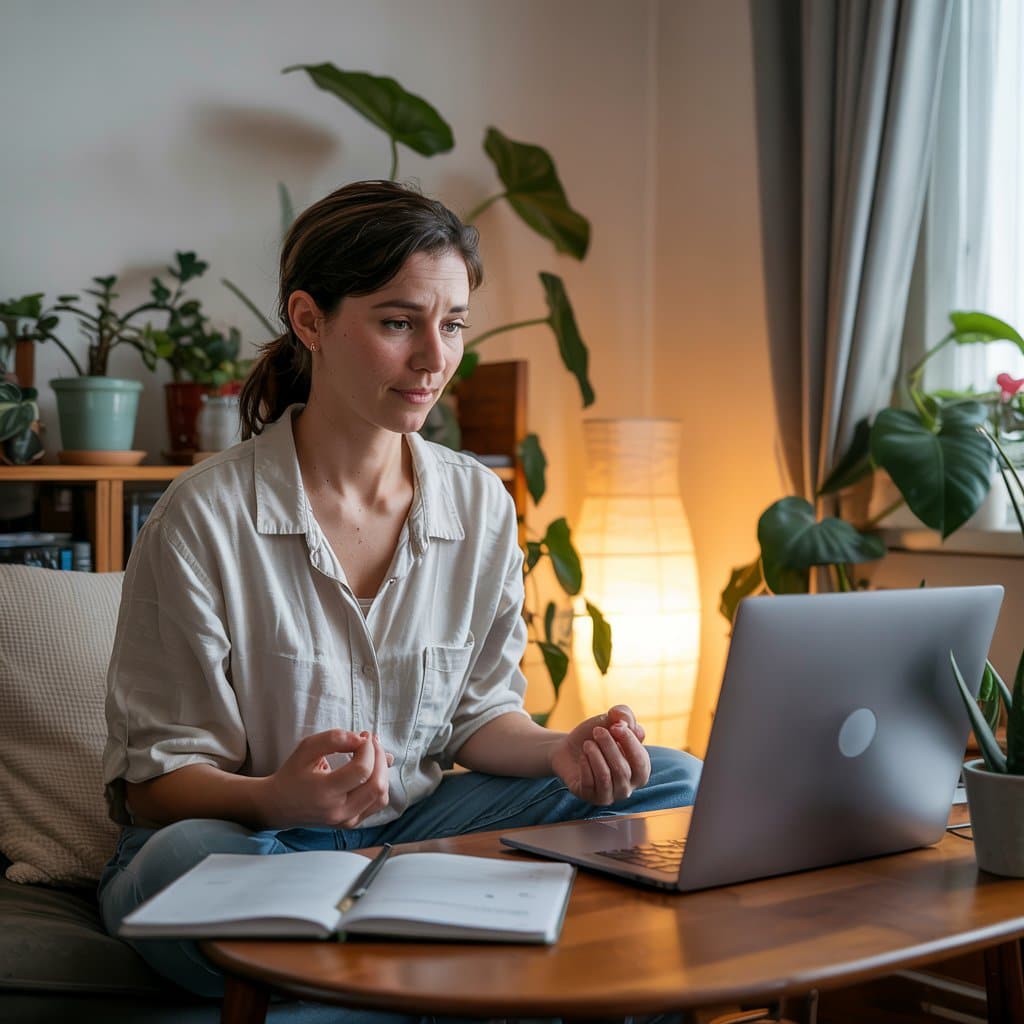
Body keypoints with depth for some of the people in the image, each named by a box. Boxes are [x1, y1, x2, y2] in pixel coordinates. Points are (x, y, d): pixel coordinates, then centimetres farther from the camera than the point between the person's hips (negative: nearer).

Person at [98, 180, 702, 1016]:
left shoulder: (481, 505, 0)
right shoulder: (206, 516, -14)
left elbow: (480, 712, 9)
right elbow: (153, 779, -12)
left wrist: (564, 753, -14)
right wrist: (278, 799, -33)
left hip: (414, 825, 5)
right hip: (253, 833, -4)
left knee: (675, 784, -7)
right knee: (184, 861, -40)